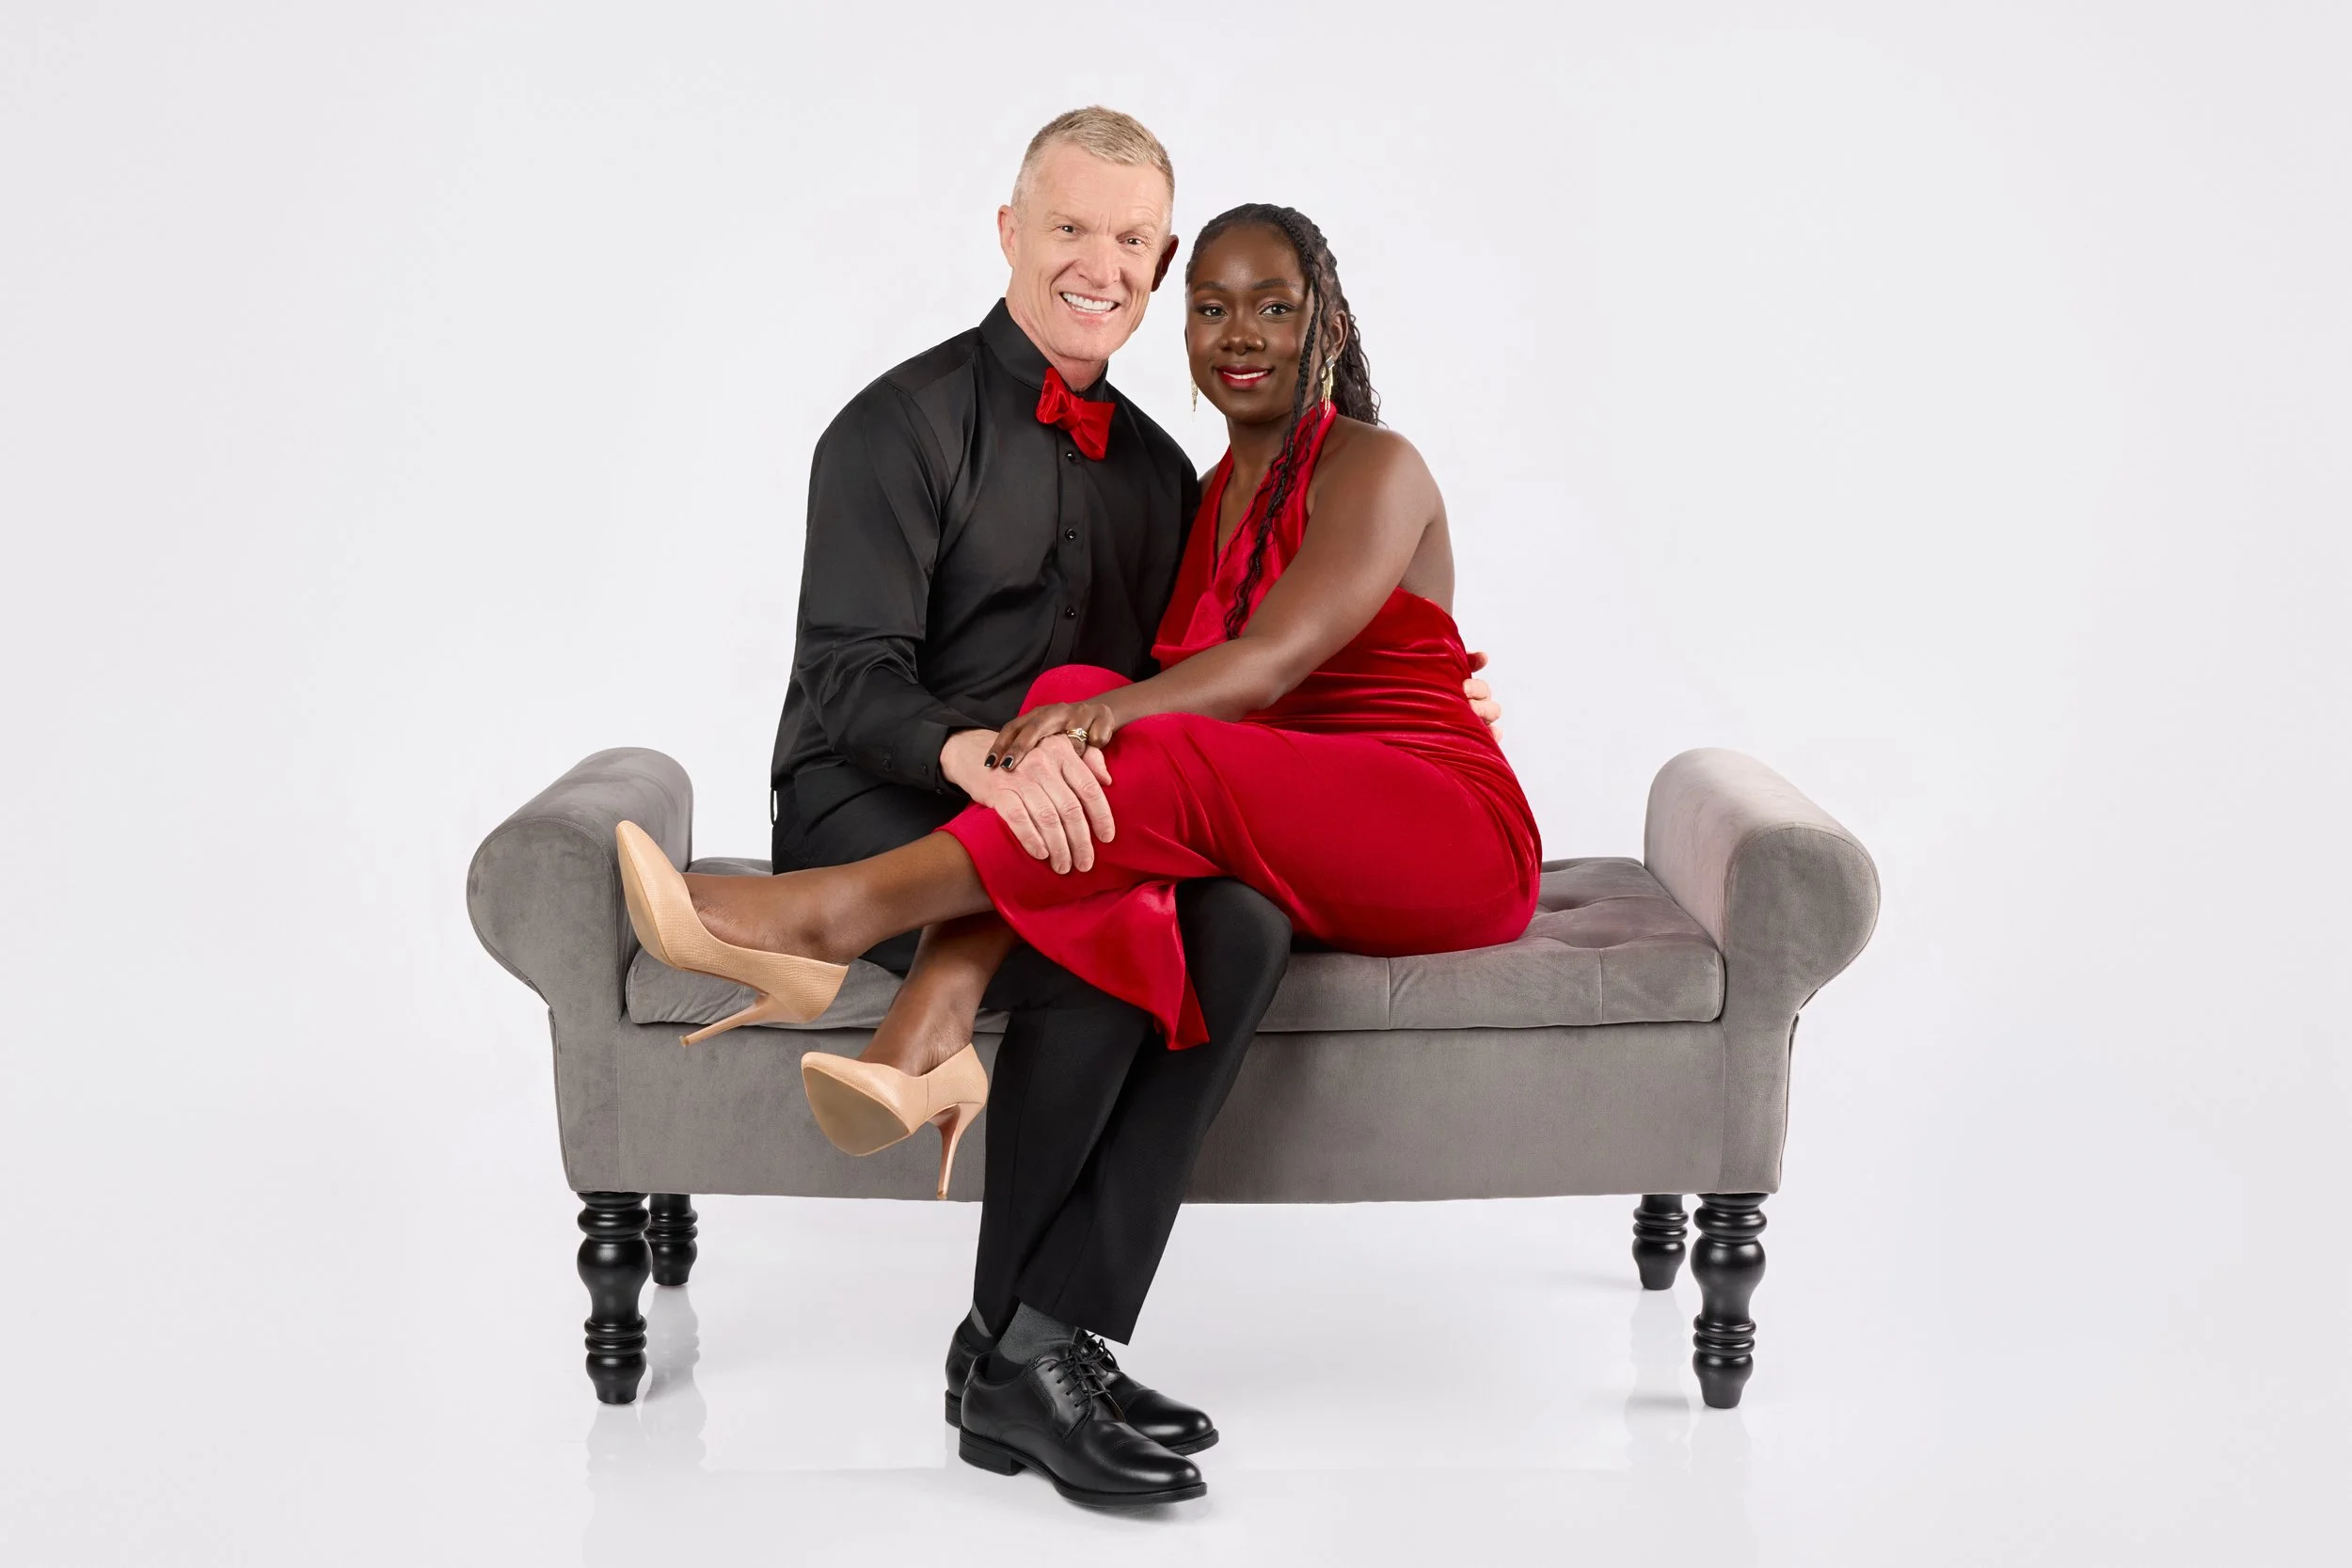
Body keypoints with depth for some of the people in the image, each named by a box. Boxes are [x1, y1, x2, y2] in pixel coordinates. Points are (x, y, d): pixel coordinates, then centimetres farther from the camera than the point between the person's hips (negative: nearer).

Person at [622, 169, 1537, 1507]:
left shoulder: (1375, 468, -2)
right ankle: (936, 1035, -48)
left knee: (1173, 763, -34)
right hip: (1273, 859, 6)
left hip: (1452, 839, -6)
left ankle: (827, 916, -39)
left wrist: (1109, 718, -36)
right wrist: (1067, 730, -17)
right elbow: (1171, 688, 6)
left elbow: (1279, 657, -20)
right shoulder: (1208, 502, 19)